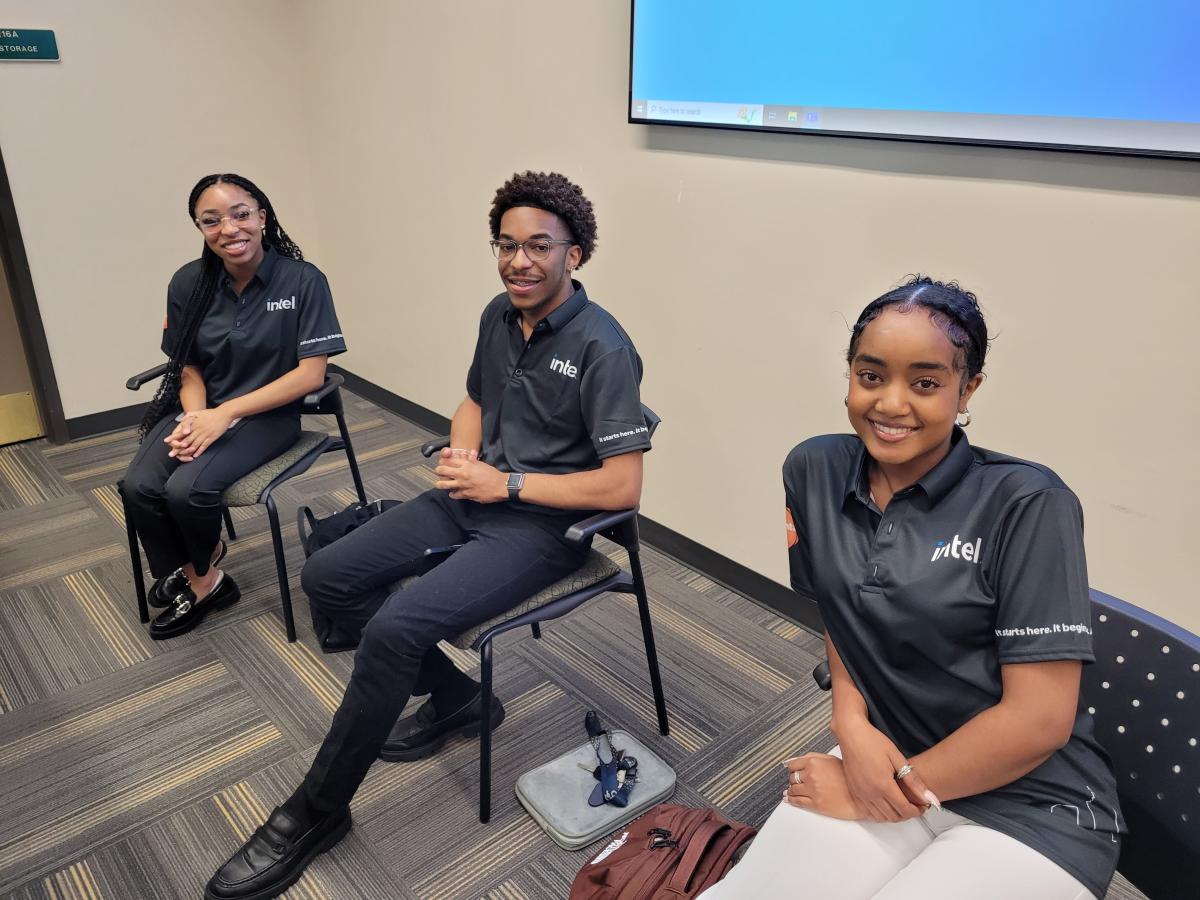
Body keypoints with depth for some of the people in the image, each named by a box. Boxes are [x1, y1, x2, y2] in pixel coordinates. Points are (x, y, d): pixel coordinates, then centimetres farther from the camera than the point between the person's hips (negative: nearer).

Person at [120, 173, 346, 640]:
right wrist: (194, 416, -16)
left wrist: (225, 414, -20)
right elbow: (189, 367, 7)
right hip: (202, 408, 4)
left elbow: (311, 374, -16)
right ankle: (203, 581, 6)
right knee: (138, 487, -20)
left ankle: (198, 570, 10)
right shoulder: (189, 283, -1)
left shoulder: (302, 281, -14)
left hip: (268, 414, -4)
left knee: (186, 490, -25)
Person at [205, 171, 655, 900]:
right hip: (476, 498, 8)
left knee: (396, 626, -25)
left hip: (543, 525, -8)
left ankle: (317, 811, -1)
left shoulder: (603, 348, -19)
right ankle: (455, 698, 16)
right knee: (328, 577, 2)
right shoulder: (499, 315, 4)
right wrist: (460, 456, -1)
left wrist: (505, 484, -19)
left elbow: (623, 488, -23)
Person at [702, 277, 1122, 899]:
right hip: (883, 761, 4)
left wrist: (865, 794, -13)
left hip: (1032, 808, -3)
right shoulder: (814, 471, -3)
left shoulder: (1028, 504, -16)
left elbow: (1040, 719, -17)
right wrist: (851, 726, -10)